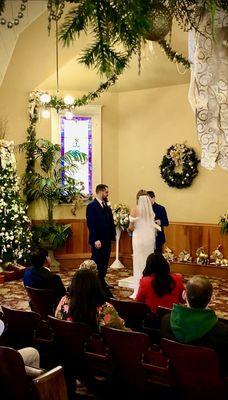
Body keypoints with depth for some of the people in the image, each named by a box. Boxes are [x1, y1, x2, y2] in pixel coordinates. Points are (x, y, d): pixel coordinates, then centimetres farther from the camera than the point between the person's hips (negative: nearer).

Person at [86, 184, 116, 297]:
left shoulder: (107, 206, 13)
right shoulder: (92, 206, -9)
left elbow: (110, 222, 13)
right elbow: (90, 224, -15)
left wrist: (112, 235, 2)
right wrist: (96, 240, -19)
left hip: (107, 240, 7)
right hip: (98, 241, -7)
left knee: (104, 264, 12)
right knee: (96, 264, -1)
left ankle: (101, 283, 22)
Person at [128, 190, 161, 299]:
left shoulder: (135, 210, -10)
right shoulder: (151, 211, 2)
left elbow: (131, 227, -7)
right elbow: (153, 226, 7)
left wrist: (129, 228, 13)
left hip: (139, 238, -4)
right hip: (150, 238, 4)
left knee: (139, 263, 1)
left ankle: (139, 291, 4)